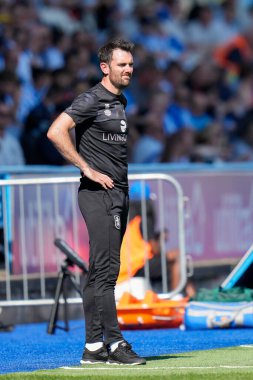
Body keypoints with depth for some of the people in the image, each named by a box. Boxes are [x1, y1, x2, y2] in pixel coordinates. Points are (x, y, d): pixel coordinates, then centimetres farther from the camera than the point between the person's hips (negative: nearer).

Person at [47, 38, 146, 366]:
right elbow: (56, 132, -20)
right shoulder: (92, 100, -9)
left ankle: (94, 346, 12)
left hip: (118, 194, 9)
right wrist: (88, 170, -18)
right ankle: (114, 343, -15)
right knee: (106, 268, -12)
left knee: (101, 272, 10)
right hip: (98, 194, -9)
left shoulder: (120, 102, 18)